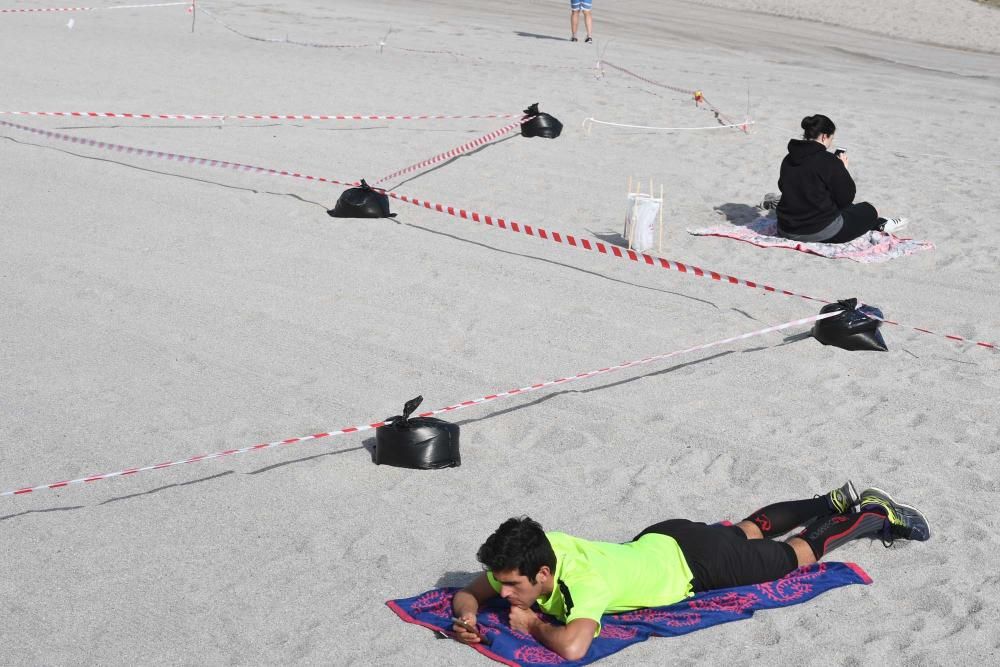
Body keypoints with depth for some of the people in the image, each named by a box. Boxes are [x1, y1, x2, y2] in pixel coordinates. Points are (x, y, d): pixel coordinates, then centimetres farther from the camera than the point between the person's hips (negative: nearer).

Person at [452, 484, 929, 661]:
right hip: (657, 541, 6)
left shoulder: (582, 581, -42)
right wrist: (467, 616, -31)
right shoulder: (532, 554, -21)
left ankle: (875, 516, 37)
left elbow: (573, 647, -59)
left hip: (691, 560, -6)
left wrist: (533, 625, -39)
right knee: (748, 531, 31)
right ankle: (836, 502, 50)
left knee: (794, 555, 16)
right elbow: (468, 593, -8)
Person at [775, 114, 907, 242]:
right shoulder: (829, 161, -16)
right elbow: (846, 198, -10)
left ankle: (880, 224, 49)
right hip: (821, 232, -7)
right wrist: (843, 168, 3)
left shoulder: (788, 159, 3)